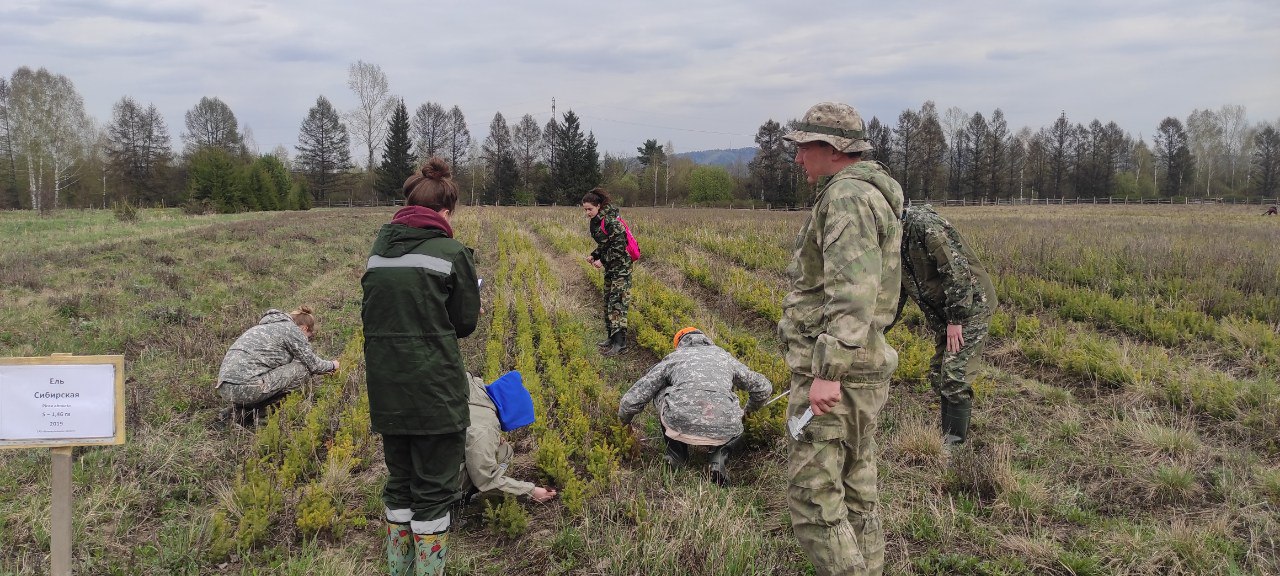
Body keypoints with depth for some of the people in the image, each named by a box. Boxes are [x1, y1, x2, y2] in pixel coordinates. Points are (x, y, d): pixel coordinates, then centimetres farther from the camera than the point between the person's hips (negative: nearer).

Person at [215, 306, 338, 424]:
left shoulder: (267, 325, 26)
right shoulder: (292, 329, 0)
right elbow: (313, 364, 4)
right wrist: (332, 365, 26)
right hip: (245, 387, -9)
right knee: (303, 368, 0)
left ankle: (237, 409, 13)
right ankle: (256, 410, 2)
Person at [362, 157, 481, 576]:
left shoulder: (378, 250, 7)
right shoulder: (452, 253, -10)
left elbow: (368, 313, 14)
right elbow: (465, 323, -1)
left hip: (386, 391, 6)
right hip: (435, 391, -6)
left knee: (400, 483, 20)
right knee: (434, 490, 7)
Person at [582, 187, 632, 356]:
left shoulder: (610, 221, -21)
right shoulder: (596, 222, 8)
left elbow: (619, 246, -23)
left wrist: (603, 260, -19)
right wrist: (594, 255, 3)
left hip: (621, 266, -10)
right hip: (610, 267, 10)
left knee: (617, 303, -13)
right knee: (608, 301, 14)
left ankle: (619, 343, -13)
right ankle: (611, 337, 23)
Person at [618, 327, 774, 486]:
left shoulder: (673, 357, 24)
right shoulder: (725, 356, 30)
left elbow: (633, 398, 22)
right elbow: (763, 387, 38)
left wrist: (624, 421, 43)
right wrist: (750, 410, 59)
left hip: (682, 426, -1)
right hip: (721, 434, 2)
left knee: (661, 393, 30)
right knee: (735, 429, 38)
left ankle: (676, 453, 26)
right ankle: (720, 456, 8)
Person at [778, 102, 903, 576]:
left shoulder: (848, 196, -16)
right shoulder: (868, 195, 17)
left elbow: (853, 292, -26)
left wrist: (827, 373, -29)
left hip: (834, 374, -10)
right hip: (859, 371, 10)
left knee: (812, 497, -6)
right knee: (854, 494, 15)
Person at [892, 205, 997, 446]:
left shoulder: (924, 224, -22)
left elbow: (957, 270, -26)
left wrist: (955, 320, -22)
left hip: (971, 306, -9)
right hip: (943, 314, 9)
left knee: (955, 378, -11)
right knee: (938, 376, 10)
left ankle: (956, 443, -1)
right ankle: (948, 439, 21)